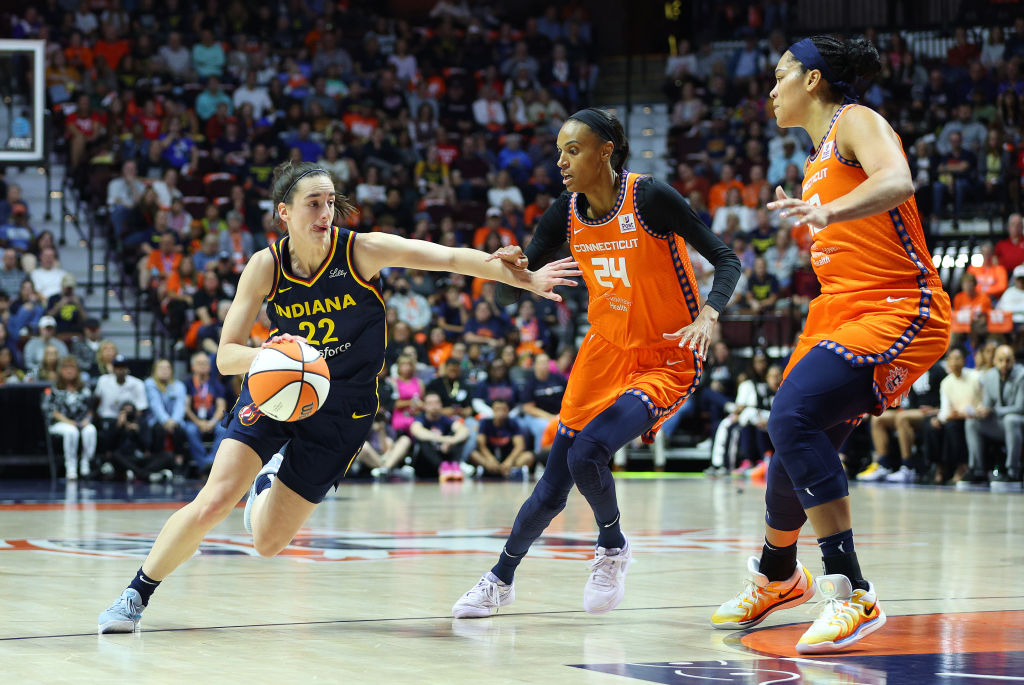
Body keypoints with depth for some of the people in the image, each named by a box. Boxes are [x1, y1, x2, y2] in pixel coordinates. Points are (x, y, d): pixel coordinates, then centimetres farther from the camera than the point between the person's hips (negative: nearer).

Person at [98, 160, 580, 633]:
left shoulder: (361, 251, -17)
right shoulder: (265, 266, -12)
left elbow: (454, 258, -20)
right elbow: (226, 356, -12)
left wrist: (525, 279, -29)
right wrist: (268, 355, -34)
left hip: (341, 411, 0)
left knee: (268, 543, 1)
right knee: (213, 503, -19)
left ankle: (269, 481, 38)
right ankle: (137, 595, 3)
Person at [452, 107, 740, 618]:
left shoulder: (651, 197, -18)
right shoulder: (565, 215, -2)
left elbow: (725, 259, -13)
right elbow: (510, 295, 2)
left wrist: (708, 315, -30)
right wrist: (513, 269, -21)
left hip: (667, 359, -5)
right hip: (605, 351, 5)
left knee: (587, 454, -24)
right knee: (553, 486, 5)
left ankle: (613, 548, 5)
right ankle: (501, 580, 23)